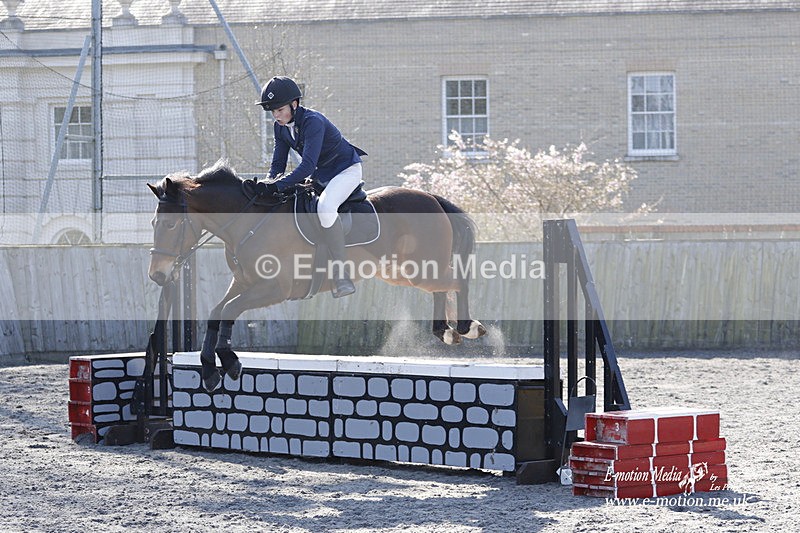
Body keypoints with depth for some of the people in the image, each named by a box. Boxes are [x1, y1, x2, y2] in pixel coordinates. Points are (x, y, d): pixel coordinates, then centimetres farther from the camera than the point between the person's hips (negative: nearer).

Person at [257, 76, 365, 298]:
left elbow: (307, 165, -36)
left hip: (346, 170, -10)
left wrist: (278, 185, -41)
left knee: (325, 207, -36)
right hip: (319, 176, 10)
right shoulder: (281, 127, -2)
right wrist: (269, 184, -18)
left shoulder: (312, 121, -28)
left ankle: (340, 272, -32)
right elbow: (278, 162, 2)